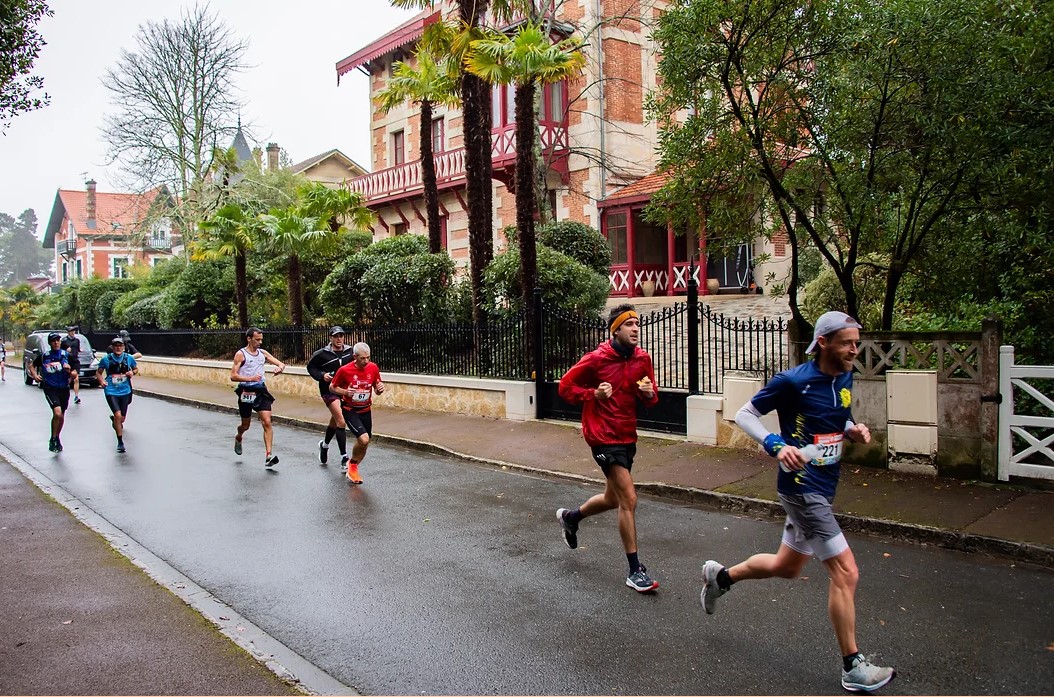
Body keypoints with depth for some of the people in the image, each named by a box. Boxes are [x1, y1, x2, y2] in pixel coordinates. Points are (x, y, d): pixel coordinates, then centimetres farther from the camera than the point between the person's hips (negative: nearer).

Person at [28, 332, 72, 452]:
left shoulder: (66, 356, 3)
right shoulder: (44, 356, 2)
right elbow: (31, 365, 18)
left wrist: (69, 370, -18)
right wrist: (34, 375, 0)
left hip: (64, 388, 2)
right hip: (50, 388, -2)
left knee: (61, 416, 13)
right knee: (57, 413, -21)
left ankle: (57, 438, 34)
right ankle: (53, 440, -5)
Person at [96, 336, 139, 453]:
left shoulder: (129, 358, 0)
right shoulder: (106, 359, -4)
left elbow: (136, 369, 15)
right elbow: (98, 372, 7)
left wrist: (132, 373, -7)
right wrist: (101, 381, -12)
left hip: (125, 391, 3)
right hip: (111, 392, -3)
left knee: (122, 418, 11)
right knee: (118, 415, -17)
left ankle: (113, 419, 51)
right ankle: (120, 442, -3)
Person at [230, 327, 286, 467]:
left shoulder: (263, 353, 7)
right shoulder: (241, 354, -7)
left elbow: (281, 364, 7)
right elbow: (233, 376, -12)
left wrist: (280, 367, -17)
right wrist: (250, 378, -26)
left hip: (261, 391, 3)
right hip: (246, 392, -3)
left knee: (267, 422, -12)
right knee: (246, 425, 13)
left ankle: (268, 455, -15)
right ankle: (238, 438, 48)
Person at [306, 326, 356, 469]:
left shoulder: (350, 351, 0)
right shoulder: (322, 354, -9)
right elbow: (311, 367, 3)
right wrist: (321, 375, -13)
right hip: (329, 391, -5)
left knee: (335, 421, 22)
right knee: (341, 422, -17)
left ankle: (324, 445, 51)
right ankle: (344, 458, -13)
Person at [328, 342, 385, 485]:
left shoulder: (373, 368, -8)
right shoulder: (345, 370, -17)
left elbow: (377, 390, 6)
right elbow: (332, 387, -3)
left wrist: (380, 389, -18)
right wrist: (346, 392, -21)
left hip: (366, 411, 4)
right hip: (350, 411, -4)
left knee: (364, 445, 11)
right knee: (364, 439, -21)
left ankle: (353, 469, 37)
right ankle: (353, 464, 8)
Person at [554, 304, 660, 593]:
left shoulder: (643, 358, 3)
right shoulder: (596, 359, -13)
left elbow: (651, 399, 13)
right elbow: (565, 387, -4)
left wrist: (649, 393, -11)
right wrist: (594, 394, -20)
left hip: (627, 436, 7)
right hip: (603, 437, -7)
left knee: (612, 499, 21)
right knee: (629, 499, -12)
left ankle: (570, 517, 49)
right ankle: (635, 571, -1)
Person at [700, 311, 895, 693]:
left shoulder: (845, 379, 6)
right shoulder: (792, 381, -16)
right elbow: (744, 414, -9)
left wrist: (854, 430, -1)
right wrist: (777, 445, -24)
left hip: (823, 487, 9)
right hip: (802, 486, -9)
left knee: (787, 566, 21)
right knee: (846, 573, -7)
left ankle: (720, 576, 43)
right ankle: (853, 668, 7)